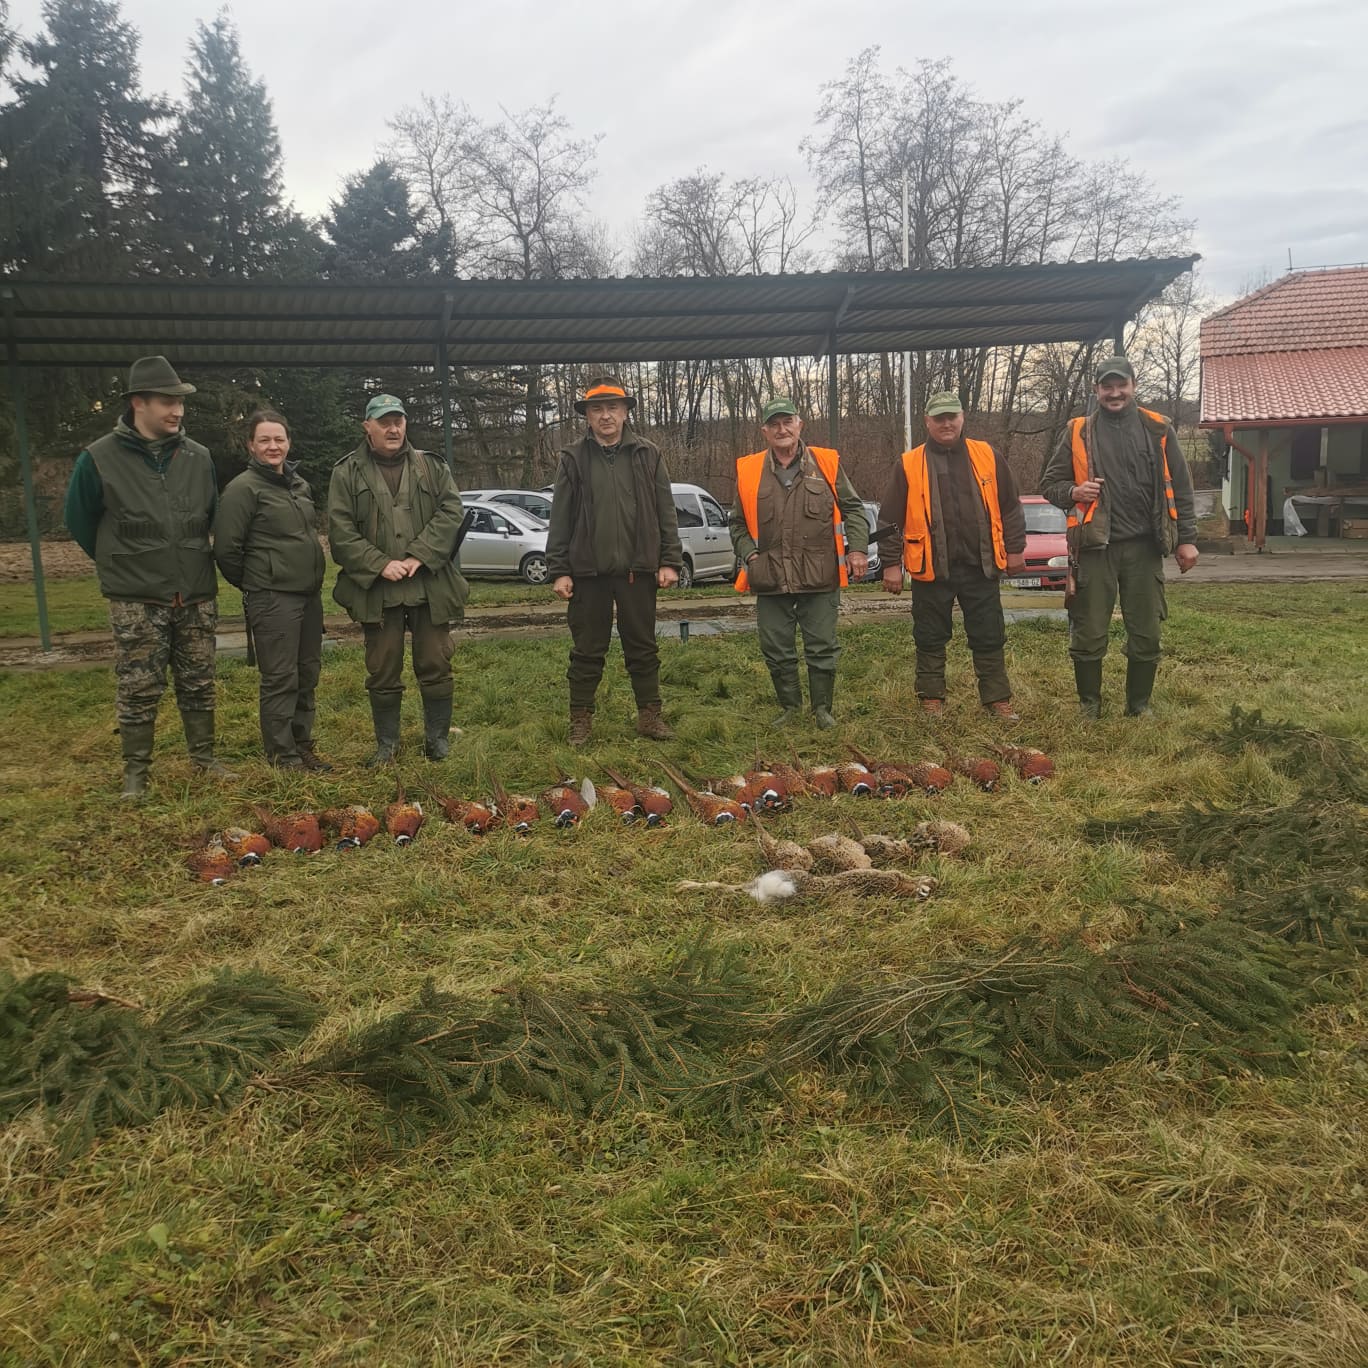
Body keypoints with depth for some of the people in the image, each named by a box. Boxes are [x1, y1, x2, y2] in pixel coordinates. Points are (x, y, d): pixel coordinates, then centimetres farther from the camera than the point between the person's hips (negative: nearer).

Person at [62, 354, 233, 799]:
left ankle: (204, 758, 24)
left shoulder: (198, 457, 4)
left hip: (197, 596, 3)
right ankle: (135, 772, 11)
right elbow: (80, 521, 6)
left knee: (198, 684, 11)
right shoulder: (100, 458, -7)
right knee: (138, 691, 0)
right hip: (136, 600, -3)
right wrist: (123, 566, 12)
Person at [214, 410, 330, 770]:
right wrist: (253, 583, 1)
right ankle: (283, 755, 8)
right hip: (272, 599, -7)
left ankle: (302, 745, 25)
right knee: (280, 679, -2)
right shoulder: (244, 488, -9)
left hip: (309, 594, 7)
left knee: (307, 674, 13)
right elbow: (227, 548, -10)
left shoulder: (300, 484, 12)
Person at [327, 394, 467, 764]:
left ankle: (437, 738, 19)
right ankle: (387, 743, 20)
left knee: (436, 665, 5)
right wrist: (380, 565, -14)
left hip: (430, 585, 1)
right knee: (383, 671, 6)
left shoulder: (431, 466, 9)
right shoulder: (347, 473, 4)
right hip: (377, 589, -1)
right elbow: (340, 531, -3)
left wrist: (420, 556, -13)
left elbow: (451, 511, -2)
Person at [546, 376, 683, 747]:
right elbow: (560, 519, 3)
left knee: (642, 647, 9)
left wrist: (670, 561, -2)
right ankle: (581, 719, 16)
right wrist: (559, 571, -2)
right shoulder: (573, 459, 4)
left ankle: (649, 715, 18)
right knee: (588, 650, 6)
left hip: (638, 568, 1)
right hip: (589, 570, 0)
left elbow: (666, 512, 5)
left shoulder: (648, 455, 6)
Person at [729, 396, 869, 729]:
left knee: (822, 649, 4)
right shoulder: (749, 471, 6)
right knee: (777, 652, 8)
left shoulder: (827, 464, 3)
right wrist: (749, 554, 0)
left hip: (820, 578, -1)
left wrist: (857, 549, -4)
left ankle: (822, 709, 20)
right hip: (770, 580, 2)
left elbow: (853, 510, 9)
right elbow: (738, 524, 15)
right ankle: (789, 706, 26)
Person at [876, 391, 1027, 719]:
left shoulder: (988, 457, 6)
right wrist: (891, 563, -2)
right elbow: (891, 519, 1)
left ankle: (998, 699, 17)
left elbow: (1010, 507, 11)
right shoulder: (908, 465, 0)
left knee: (989, 637, 7)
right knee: (930, 639, 8)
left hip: (980, 566, 1)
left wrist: (1015, 548, 8)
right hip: (931, 569, -1)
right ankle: (932, 699, 21)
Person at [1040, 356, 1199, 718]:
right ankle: (1089, 705, 19)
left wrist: (1186, 539, 3)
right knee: (1088, 634, 3)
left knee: (1146, 634, 6)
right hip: (1096, 546, -1)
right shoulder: (1078, 432, 5)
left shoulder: (1158, 429, 7)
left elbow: (1180, 487, 8)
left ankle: (1139, 706, 21)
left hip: (1144, 546, 1)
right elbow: (1049, 483, 11)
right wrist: (1073, 492, -12)